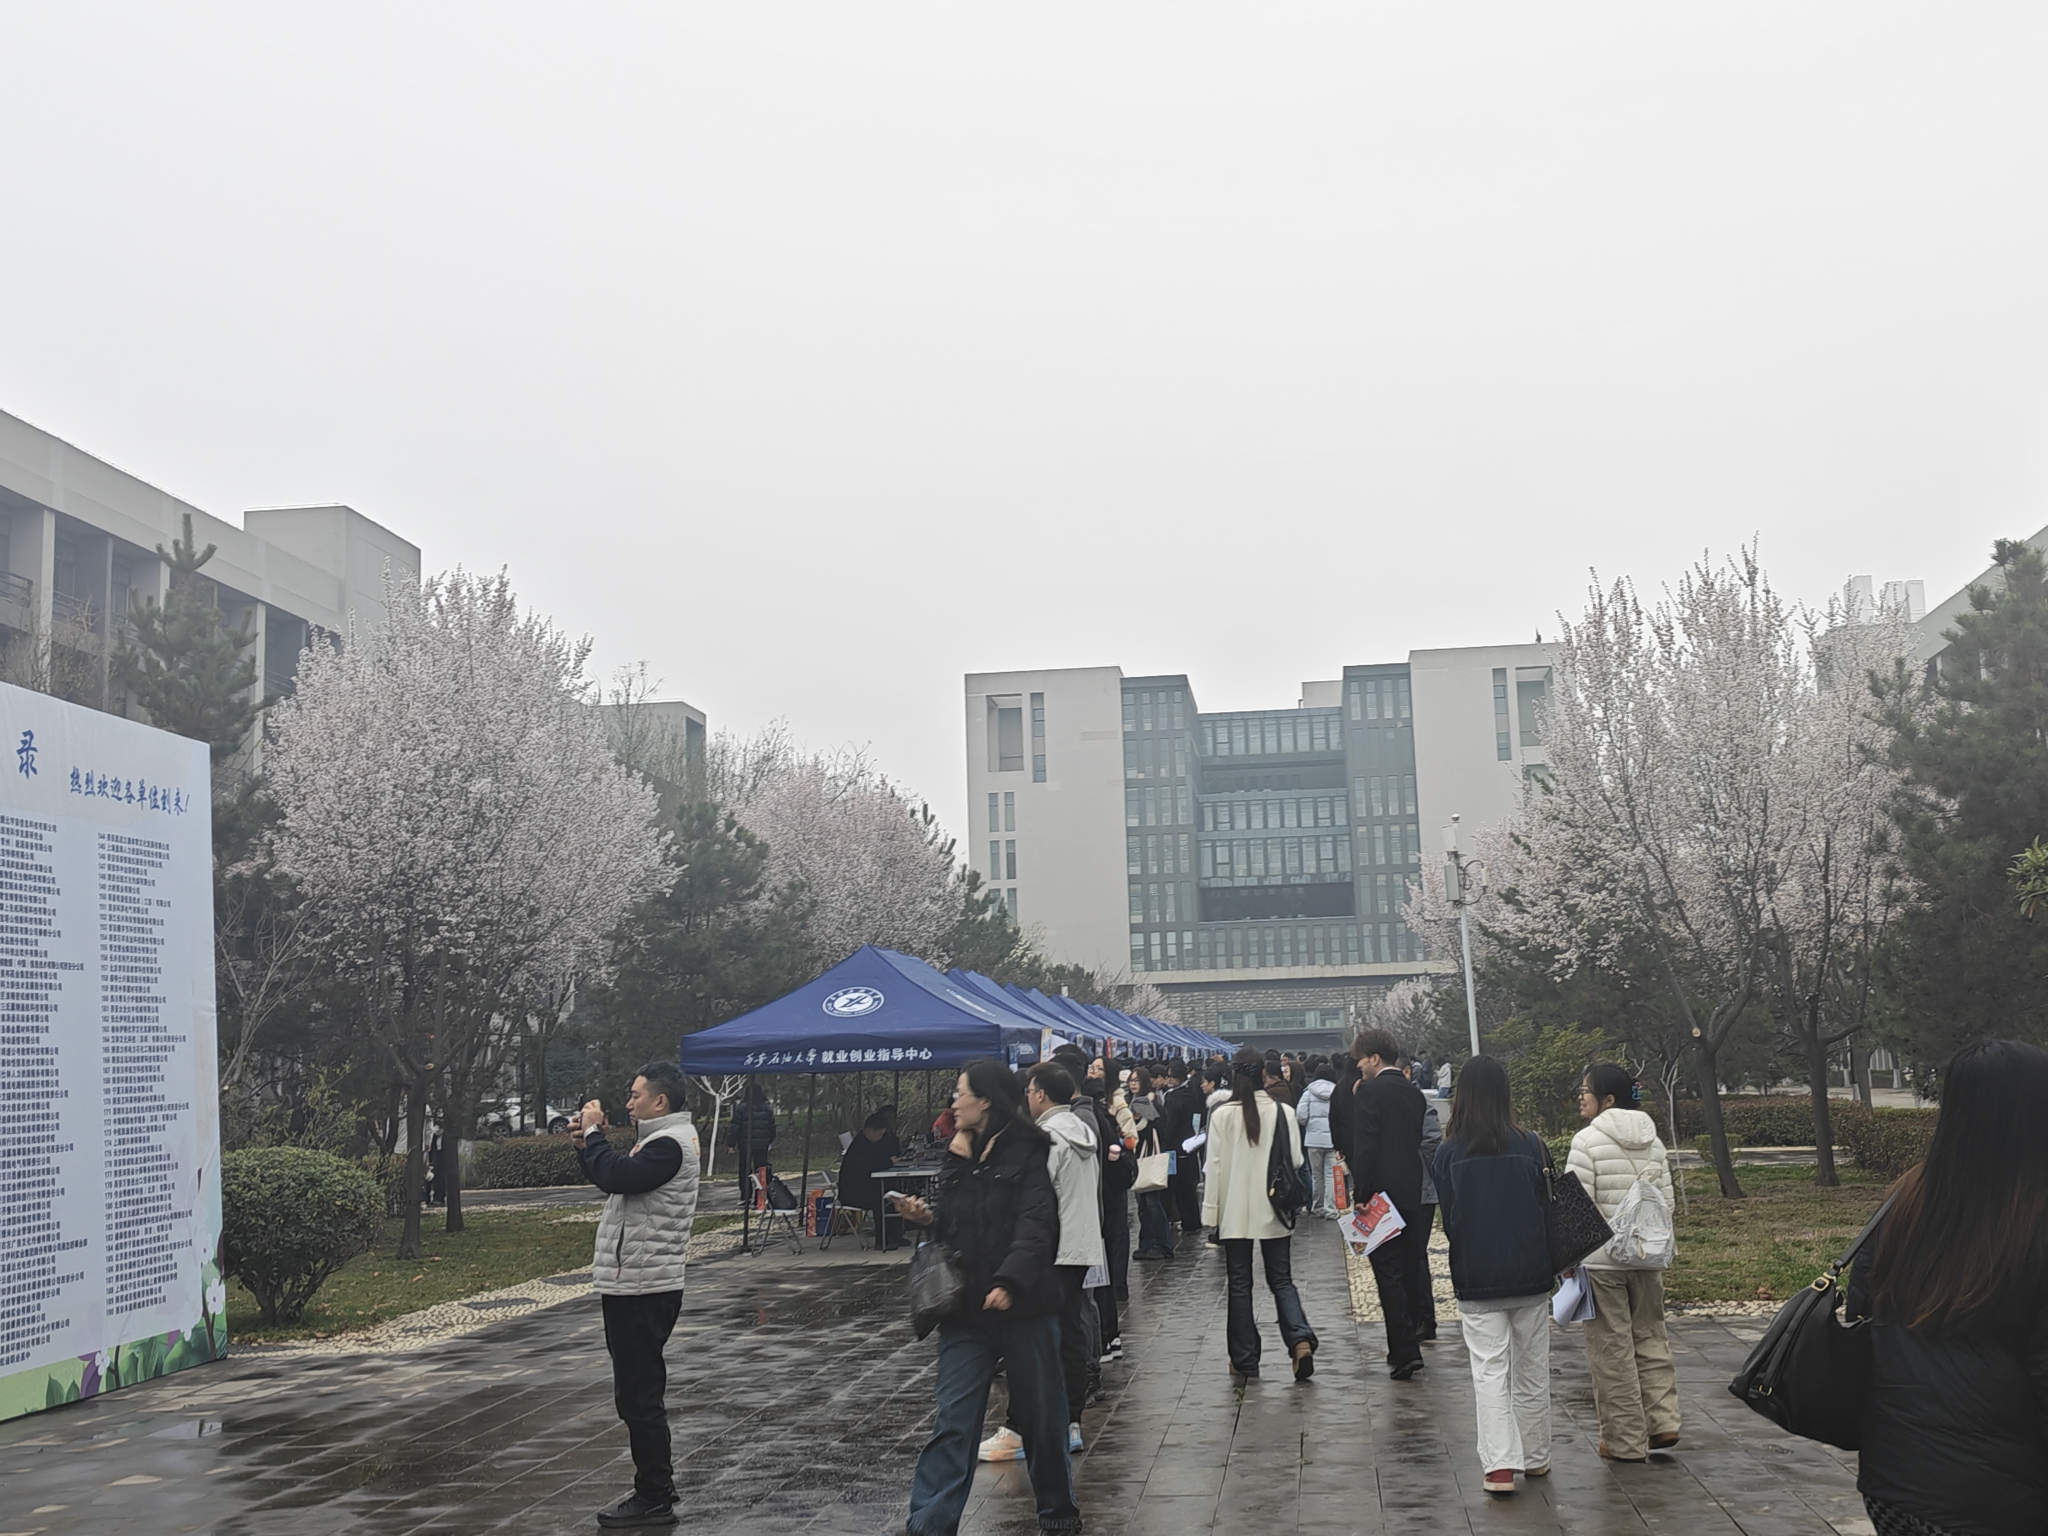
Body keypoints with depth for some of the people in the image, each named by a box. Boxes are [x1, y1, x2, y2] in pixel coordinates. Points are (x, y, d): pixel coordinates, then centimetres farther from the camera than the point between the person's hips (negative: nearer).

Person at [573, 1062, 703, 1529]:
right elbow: (615, 1181, 20)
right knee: (640, 1394, 18)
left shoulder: (670, 1144, -16)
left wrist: (594, 1132, -14)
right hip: (634, 1285, 11)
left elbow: (618, 1177, -29)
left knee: (638, 1396, -5)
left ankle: (654, 1499, 1)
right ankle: (657, 1487, 27)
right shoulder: (662, 1140, 17)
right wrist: (586, 1145, 6)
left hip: (642, 1291, -11)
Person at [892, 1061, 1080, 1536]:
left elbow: (1036, 1225, -16)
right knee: (953, 1421, 0)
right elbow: (951, 1223, 14)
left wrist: (1009, 1282, -28)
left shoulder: (1027, 1153, -6)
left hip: (1022, 1305, -4)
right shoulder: (961, 1154, 12)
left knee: (1041, 1414, 10)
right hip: (966, 1309, 4)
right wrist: (925, 1216, -7)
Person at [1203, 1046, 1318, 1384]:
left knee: (1240, 1284, 8)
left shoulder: (1222, 1114, -8)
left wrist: (1211, 1212, -1)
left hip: (1234, 1212, -1)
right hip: (1273, 1209, 1)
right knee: (1281, 1280, 10)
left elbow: (1215, 1166, -7)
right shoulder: (1281, 1112, -5)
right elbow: (1296, 1161, -1)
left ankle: (1244, 1361, 11)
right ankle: (1300, 1339, -12)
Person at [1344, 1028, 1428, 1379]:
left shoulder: (1369, 1091, -11)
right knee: (1408, 1269, 16)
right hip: (1412, 1192, 8)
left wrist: (1360, 1193, -13)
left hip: (1381, 1192, -7)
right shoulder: (1414, 1093, 11)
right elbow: (1417, 1142, 15)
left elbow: (1365, 1145, -17)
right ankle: (1405, 1344, 24)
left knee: (1388, 1273, -5)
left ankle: (1404, 1351, -9)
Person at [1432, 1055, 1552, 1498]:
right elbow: (1546, 1207, 2)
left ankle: (1500, 1464, -8)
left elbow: (1448, 1217, 1)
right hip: (1530, 1273, 1)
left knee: (1490, 1369, 2)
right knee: (1532, 1369, 15)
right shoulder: (1528, 1144, -6)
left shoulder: (1449, 1153, -7)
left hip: (1476, 1278, -1)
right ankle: (1535, 1457, 26)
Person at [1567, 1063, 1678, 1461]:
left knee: (1612, 1349, 2)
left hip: (1602, 1260, -6)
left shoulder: (1587, 1140, -13)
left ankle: (1625, 1441, 8)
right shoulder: (1652, 1140, 8)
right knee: (1650, 1338, 17)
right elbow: (1666, 1200, 12)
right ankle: (1662, 1424, 14)